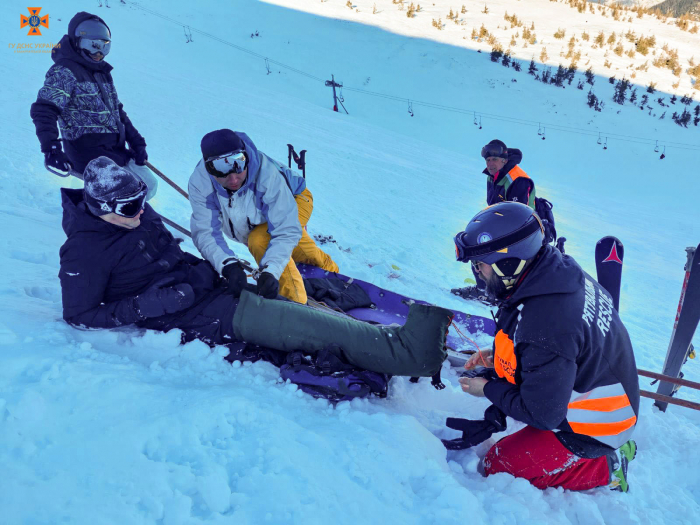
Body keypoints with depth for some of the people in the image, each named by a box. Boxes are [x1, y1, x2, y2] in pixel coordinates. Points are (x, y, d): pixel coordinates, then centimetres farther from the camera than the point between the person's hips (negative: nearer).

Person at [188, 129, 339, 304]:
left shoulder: (268, 174, -44)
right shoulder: (199, 182, -33)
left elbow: (286, 232, -42)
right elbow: (205, 232, -34)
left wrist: (271, 271, -56)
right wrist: (229, 265, -52)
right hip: (258, 220, 5)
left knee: (260, 240, -31)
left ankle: (295, 303, -20)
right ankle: (329, 268, 51)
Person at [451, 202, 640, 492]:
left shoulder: (542, 327, -37)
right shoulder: (559, 270, -10)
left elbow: (542, 415, -25)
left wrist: (488, 389, -10)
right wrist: (497, 356, 1)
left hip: (592, 429, -8)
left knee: (497, 465, 1)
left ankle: (604, 468, 6)